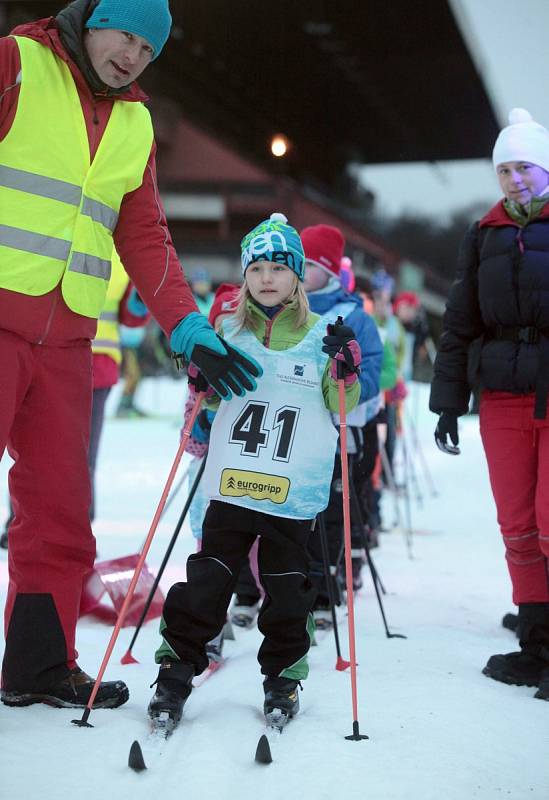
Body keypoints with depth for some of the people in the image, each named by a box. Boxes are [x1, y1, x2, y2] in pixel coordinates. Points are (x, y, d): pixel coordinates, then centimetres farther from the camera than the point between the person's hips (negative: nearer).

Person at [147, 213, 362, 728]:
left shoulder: (320, 335, 3)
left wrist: (346, 375, -15)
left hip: (294, 493, -1)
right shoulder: (231, 331, 9)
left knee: (286, 588, 6)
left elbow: (342, 408, 4)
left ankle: (282, 675, 22)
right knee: (207, 579, 1)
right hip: (232, 485, 1)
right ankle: (178, 668, 11)